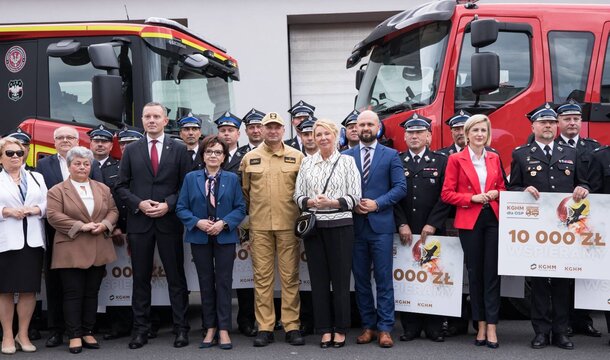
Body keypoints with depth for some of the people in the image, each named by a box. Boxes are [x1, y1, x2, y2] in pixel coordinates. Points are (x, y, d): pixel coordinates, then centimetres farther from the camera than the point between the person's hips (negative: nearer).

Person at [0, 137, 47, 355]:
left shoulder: (37, 178, 17)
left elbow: (48, 204, 9)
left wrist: (36, 209, -9)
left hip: (32, 240, 3)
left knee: (30, 289, 3)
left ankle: (23, 335, 14)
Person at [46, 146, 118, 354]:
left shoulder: (103, 189, 14)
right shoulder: (57, 191, 1)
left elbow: (113, 210, 11)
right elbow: (53, 215, -10)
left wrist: (104, 225, -10)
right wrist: (80, 226, -17)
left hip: (98, 251, 4)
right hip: (71, 252, -4)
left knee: (92, 293, 9)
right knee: (73, 293, -1)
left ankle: (88, 332, 17)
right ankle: (74, 335, 5)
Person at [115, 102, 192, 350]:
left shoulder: (179, 150, 4)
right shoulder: (131, 151, 8)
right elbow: (122, 186, 7)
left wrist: (168, 205, -11)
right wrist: (139, 203, -9)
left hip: (169, 220, -1)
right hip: (139, 221, 1)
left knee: (176, 276, 3)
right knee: (141, 278, 6)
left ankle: (181, 328, 10)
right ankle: (141, 329, 13)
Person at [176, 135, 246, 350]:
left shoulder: (232, 179, 4)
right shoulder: (191, 178, 5)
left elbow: (240, 208, 1)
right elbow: (181, 208, 1)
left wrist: (223, 223, -14)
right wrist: (198, 222, -14)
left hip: (225, 237, -1)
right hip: (199, 237, 1)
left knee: (224, 282, 0)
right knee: (206, 283, 7)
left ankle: (224, 329, 5)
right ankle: (210, 328, 15)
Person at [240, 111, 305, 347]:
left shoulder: (297, 157, 5)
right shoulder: (249, 158, 8)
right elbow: (244, 191, 14)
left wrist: (304, 214, 4)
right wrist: (248, 215, 11)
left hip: (289, 224, -1)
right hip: (259, 226, 1)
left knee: (290, 276, 2)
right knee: (262, 276, 3)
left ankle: (292, 326, 8)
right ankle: (264, 327, 8)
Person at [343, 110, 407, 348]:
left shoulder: (391, 155, 5)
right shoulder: (346, 156, 10)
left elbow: (400, 187, -2)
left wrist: (377, 204, -11)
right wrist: (351, 204, -9)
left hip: (381, 224, -2)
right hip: (355, 225, 3)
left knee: (384, 279, -2)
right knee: (361, 279, 7)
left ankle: (385, 328, 4)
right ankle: (368, 326, 17)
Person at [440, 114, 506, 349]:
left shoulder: (494, 158, 12)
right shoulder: (456, 160, 1)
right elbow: (446, 194, -3)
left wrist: (496, 194, -3)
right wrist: (473, 198, -13)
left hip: (493, 219, 2)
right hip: (469, 221, -2)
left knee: (492, 272, -2)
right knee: (474, 273, 6)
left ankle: (491, 327, 1)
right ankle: (480, 326, 14)